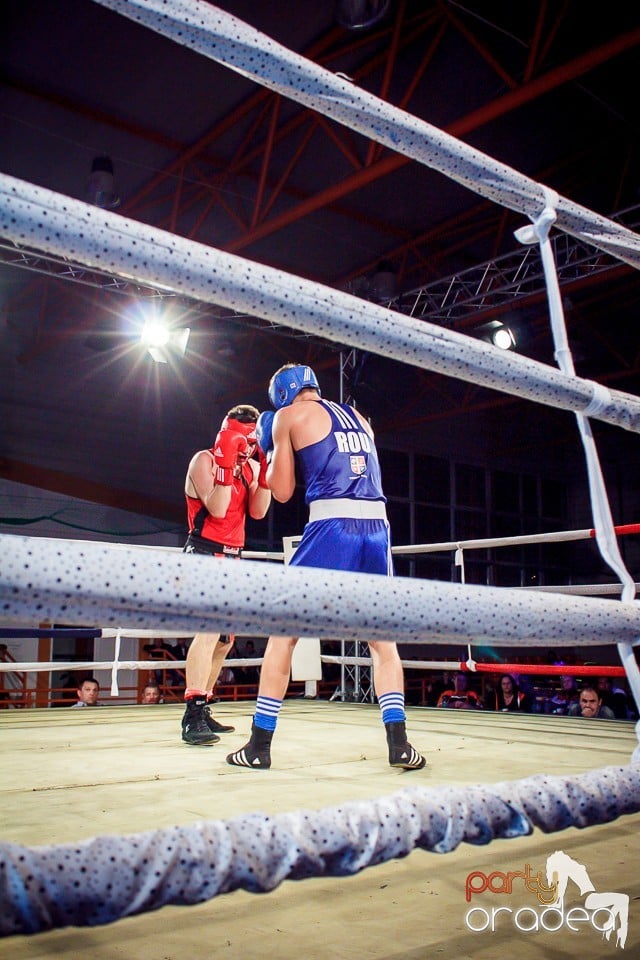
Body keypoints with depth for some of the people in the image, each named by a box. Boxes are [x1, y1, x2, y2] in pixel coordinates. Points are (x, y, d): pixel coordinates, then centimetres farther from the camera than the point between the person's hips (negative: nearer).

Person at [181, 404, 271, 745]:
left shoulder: (250, 466, 11)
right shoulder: (205, 460, -9)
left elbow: (257, 511, -2)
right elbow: (217, 509, -21)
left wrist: (265, 469, -10)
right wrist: (226, 463, -25)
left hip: (232, 557, 8)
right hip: (205, 553, -8)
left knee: (224, 639, 12)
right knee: (210, 629, -24)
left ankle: (202, 710, 25)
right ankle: (193, 717, -27)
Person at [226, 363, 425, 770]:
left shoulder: (288, 415, 8)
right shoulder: (358, 417, 24)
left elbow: (283, 491, 8)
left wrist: (270, 449, 25)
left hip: (331, 525, -5)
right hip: (377, 525, 5)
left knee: (283, 633, 6)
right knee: (382, 639, 14)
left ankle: (259, 745, 9)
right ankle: (399, 743, 6)